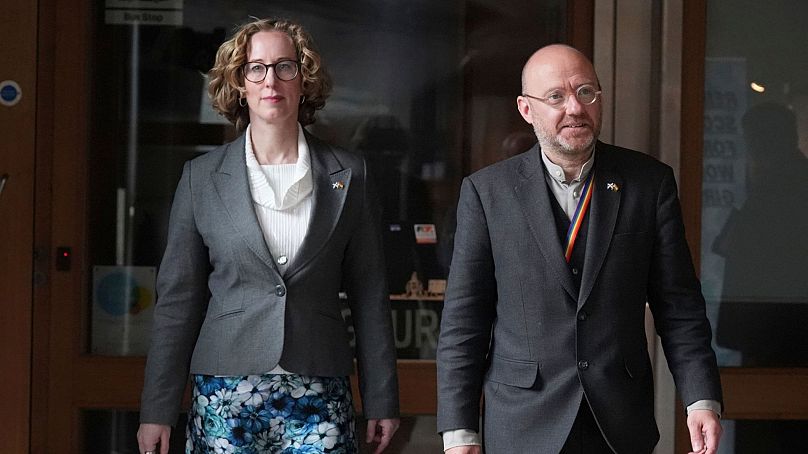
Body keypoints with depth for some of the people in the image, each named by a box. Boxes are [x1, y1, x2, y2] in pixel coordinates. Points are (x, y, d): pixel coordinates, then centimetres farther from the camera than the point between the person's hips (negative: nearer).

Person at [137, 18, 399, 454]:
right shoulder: (202, 177, 5)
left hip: (319, 398, 0)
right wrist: (157, 410, 1)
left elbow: (369, 295, 7)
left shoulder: (347, 174, 6)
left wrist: (381, 400, 5)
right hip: (225, 396, 0)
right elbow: (177, 298, 5)